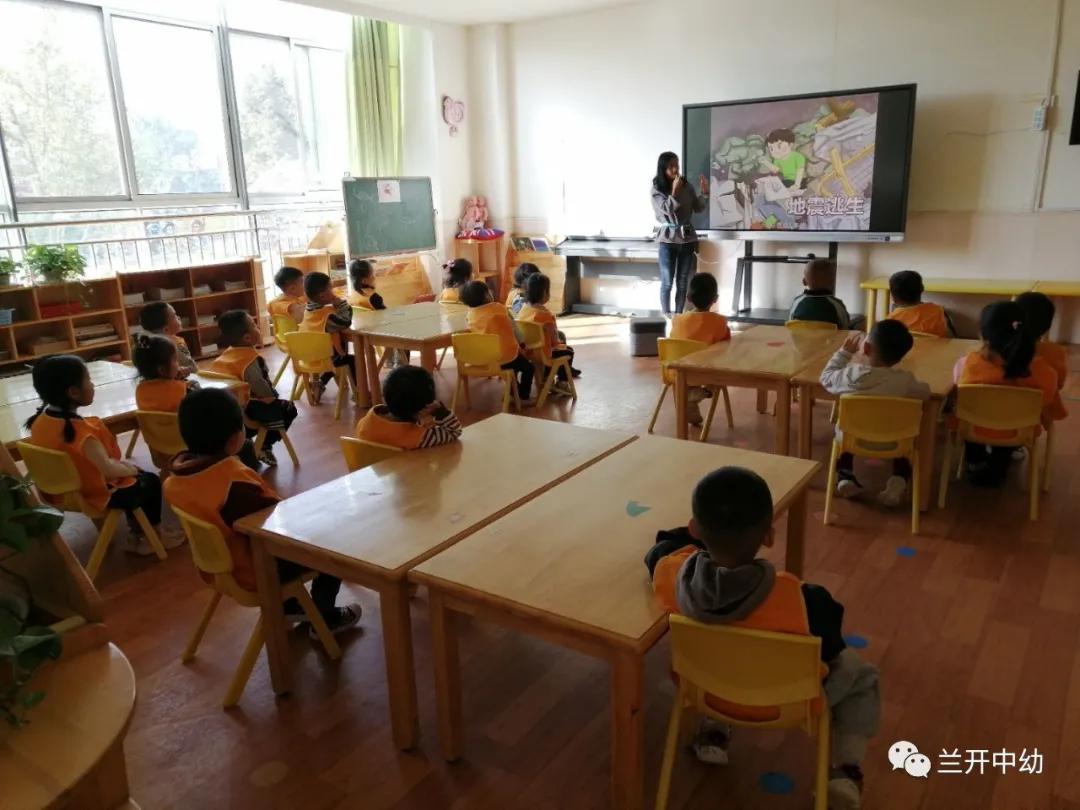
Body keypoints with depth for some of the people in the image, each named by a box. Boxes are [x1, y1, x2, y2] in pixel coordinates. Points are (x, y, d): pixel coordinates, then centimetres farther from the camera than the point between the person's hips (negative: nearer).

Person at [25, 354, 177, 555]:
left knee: (134, 479, 27)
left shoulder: (40, 420, -7)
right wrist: (129, 469, -11)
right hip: (94, 494, -8)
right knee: (151, 483, 17)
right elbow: (108, 469, -34)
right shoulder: (81, 430, -34)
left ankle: (136, 535, 33)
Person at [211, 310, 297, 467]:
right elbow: (258, 384, -29)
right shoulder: (250, 357, -20)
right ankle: (265, 446, -1)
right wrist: (271, 398, -12)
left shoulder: (228, 353, 9)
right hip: (244, 406, -10)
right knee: (288, 409, -3)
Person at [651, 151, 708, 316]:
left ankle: (678, 315, 17)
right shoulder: (657, 188, -4)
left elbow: (698, 208, 7)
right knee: (667, 282, 1)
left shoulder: (686, 185, 5)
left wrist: (704, 192, -8)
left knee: (683, 282, 8)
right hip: (668, 239, -3)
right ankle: (666, 315, 12)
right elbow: (666, 209, -15)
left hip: (687, 237, 3)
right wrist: (674, 192, -25)